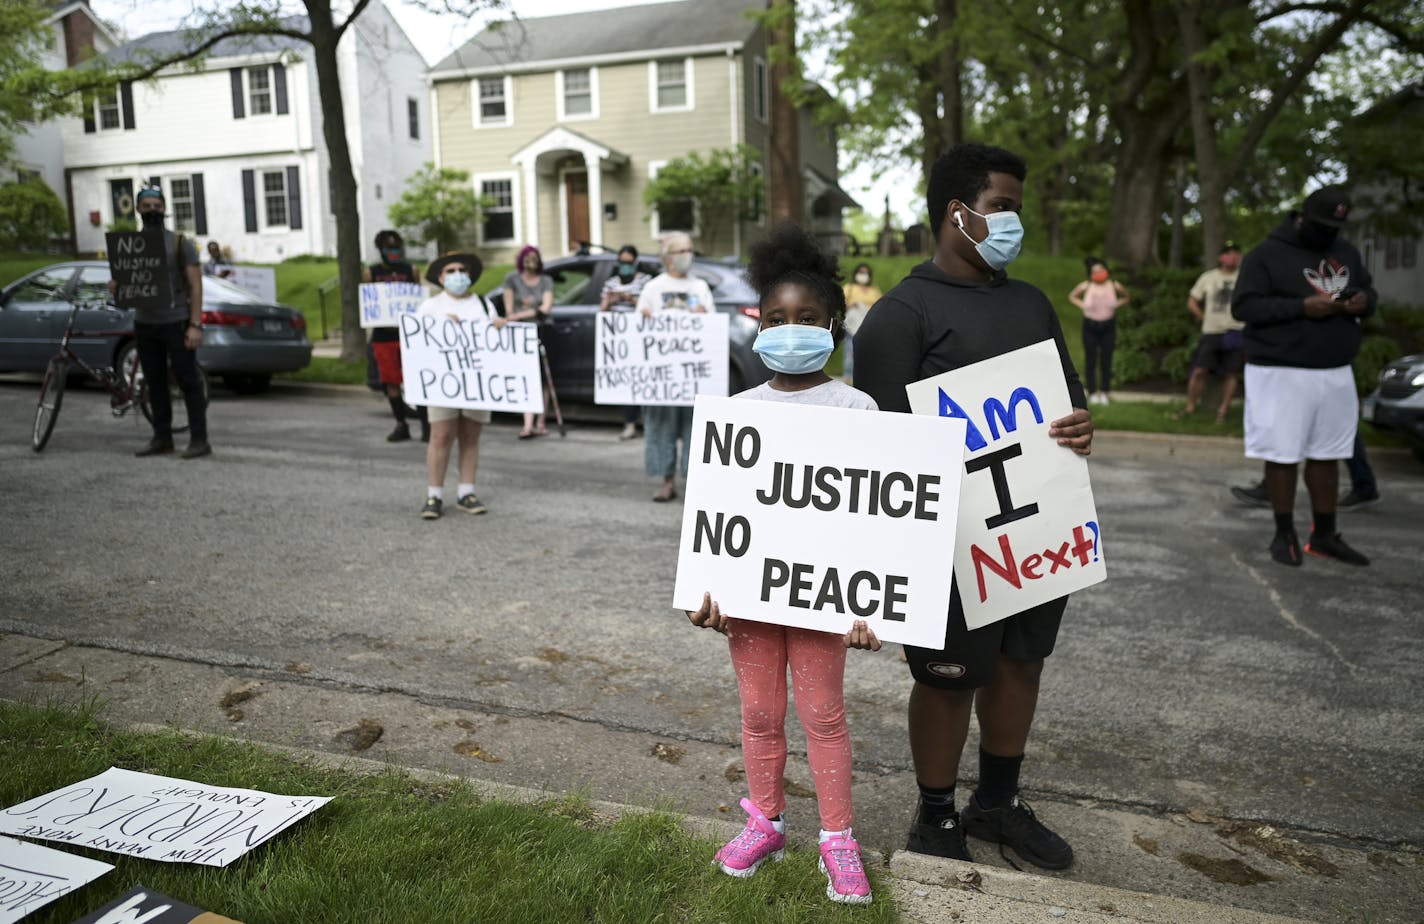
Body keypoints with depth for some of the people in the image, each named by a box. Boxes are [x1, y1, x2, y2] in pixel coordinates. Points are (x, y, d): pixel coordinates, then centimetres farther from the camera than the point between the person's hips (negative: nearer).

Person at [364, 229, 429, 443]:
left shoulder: (410, 271, 7)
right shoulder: (370, 273, 8)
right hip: (383, 335, 2)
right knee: (391, 382, 5)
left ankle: (425, 423, -2)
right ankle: (401, 425, 15)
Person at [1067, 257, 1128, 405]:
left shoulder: (1114, 286, -7)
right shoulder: (1086, 286, -11)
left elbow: (1125, 297, 12)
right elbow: (1072, 296, 7)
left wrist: (1116, 305, -4)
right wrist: (1083, 306, -6)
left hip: (1108, 327, 1)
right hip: (1090, 327, -1)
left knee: (1106, 361, 6)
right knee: (1090, 360, 5)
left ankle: (1104, 393, 18)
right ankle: (1093, 392, 17)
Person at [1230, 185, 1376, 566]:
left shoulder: (1347, 253, 13)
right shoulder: (1267, 255, -6)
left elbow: (1369, 291, 21)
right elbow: (1243, 306, -13)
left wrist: (1363, 302, -4)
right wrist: (1301, 307, -23)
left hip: (1336, 372, 6)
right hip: (1283, 373, -6)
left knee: (1327, 454, 11)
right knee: (1284, 456, 0)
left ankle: (1324, 535, 21)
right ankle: (1284, 534, 13)